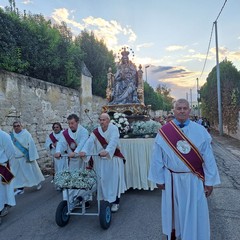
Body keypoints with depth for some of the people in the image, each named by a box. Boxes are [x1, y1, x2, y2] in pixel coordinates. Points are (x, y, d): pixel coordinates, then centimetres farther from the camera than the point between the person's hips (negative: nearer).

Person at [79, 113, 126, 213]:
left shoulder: (114, 129, -11)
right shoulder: (96, 132, 1)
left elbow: (113, 141, -27)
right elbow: (89, 142, -16)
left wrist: (107, 151, -45)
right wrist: (84, 151, -35)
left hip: (113, 158, -3)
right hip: (100, 160, 3)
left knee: (114, 180, 0)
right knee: (102, 180, 7)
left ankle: (115, 202, 11)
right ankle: (104, 199, 22)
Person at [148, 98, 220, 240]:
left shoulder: (200, 131, -6)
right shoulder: (164, 132, -7)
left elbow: (208, 157, -4)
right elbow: (157, 158, -3)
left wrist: (209, 181, -3)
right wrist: (159, 179, 0)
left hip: (194, 179, 0)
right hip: (172, 179, 0)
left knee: (194, 211, 12)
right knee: (174, 209, 18)